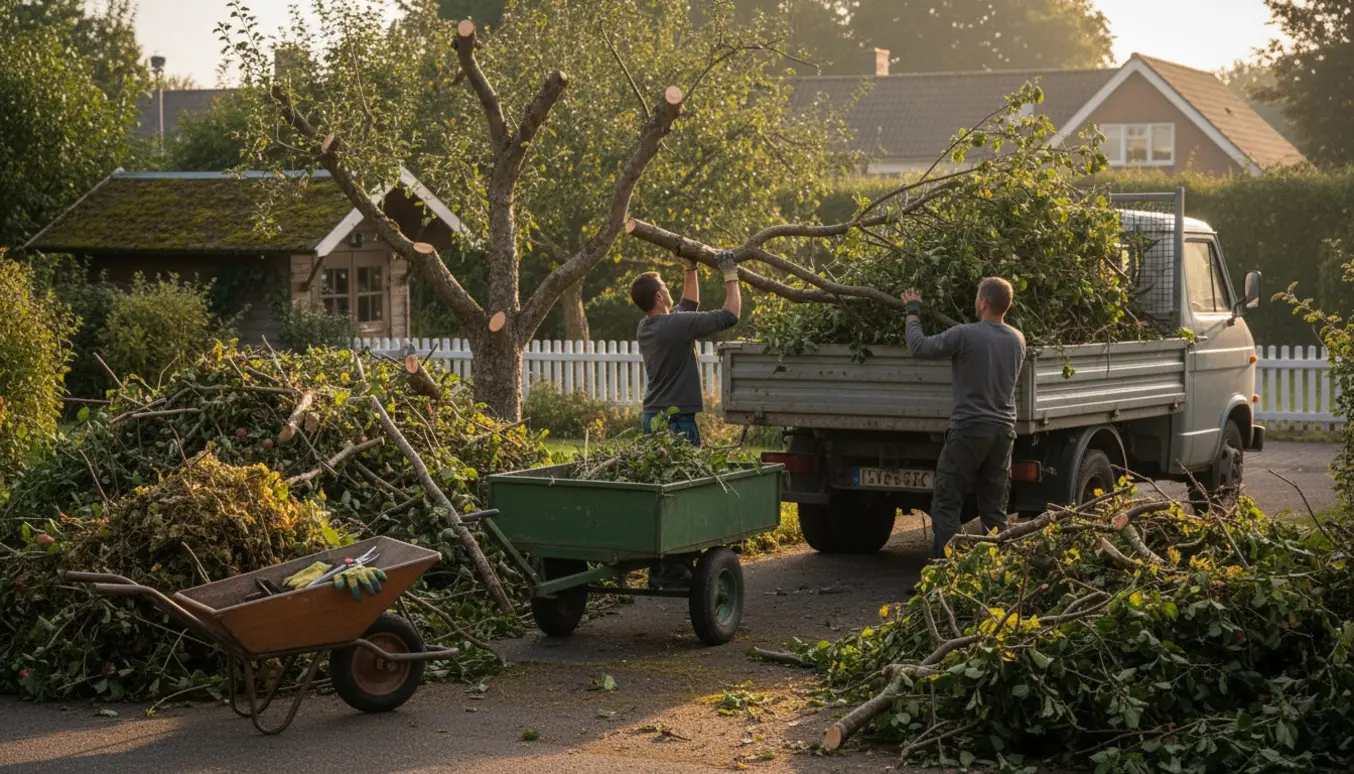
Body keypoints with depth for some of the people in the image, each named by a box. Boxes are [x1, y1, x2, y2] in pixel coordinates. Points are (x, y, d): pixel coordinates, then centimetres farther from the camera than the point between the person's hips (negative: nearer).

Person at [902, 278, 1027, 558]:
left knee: (946, 504, -1)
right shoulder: (1017, 340, 8)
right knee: (994, 509, 10)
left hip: (968, 430, -6)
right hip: (1003, 430, 6)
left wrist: (912, 312, 8)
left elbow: (918, 346, -9)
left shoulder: (965, 335, -12)